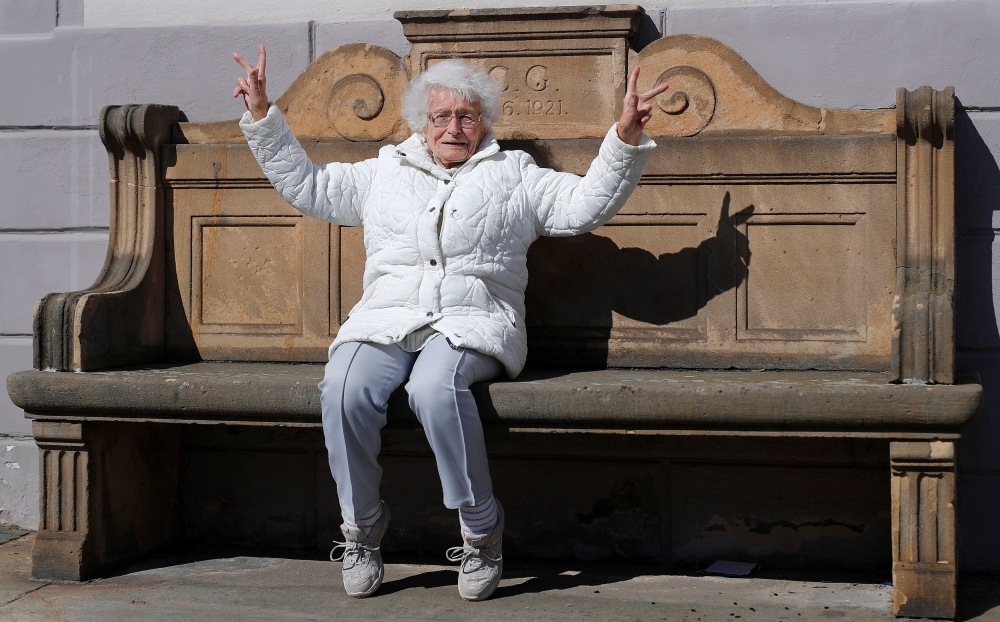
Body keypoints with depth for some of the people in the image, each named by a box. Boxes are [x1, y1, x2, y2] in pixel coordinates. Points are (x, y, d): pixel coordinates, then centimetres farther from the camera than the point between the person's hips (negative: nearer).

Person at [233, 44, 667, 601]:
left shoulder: (514, 175, 19)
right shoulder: (384, 173, 26)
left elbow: (588, 203, 9)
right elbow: (304, 184, 26)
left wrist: (626, 140, -4)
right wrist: (263, 117, 19)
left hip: (473, 324, -2)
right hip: (387, 322, 3)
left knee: (435, 387, -38)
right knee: (345, 390, -30)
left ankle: (482, 531, -22)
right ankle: (362, 529, -11)